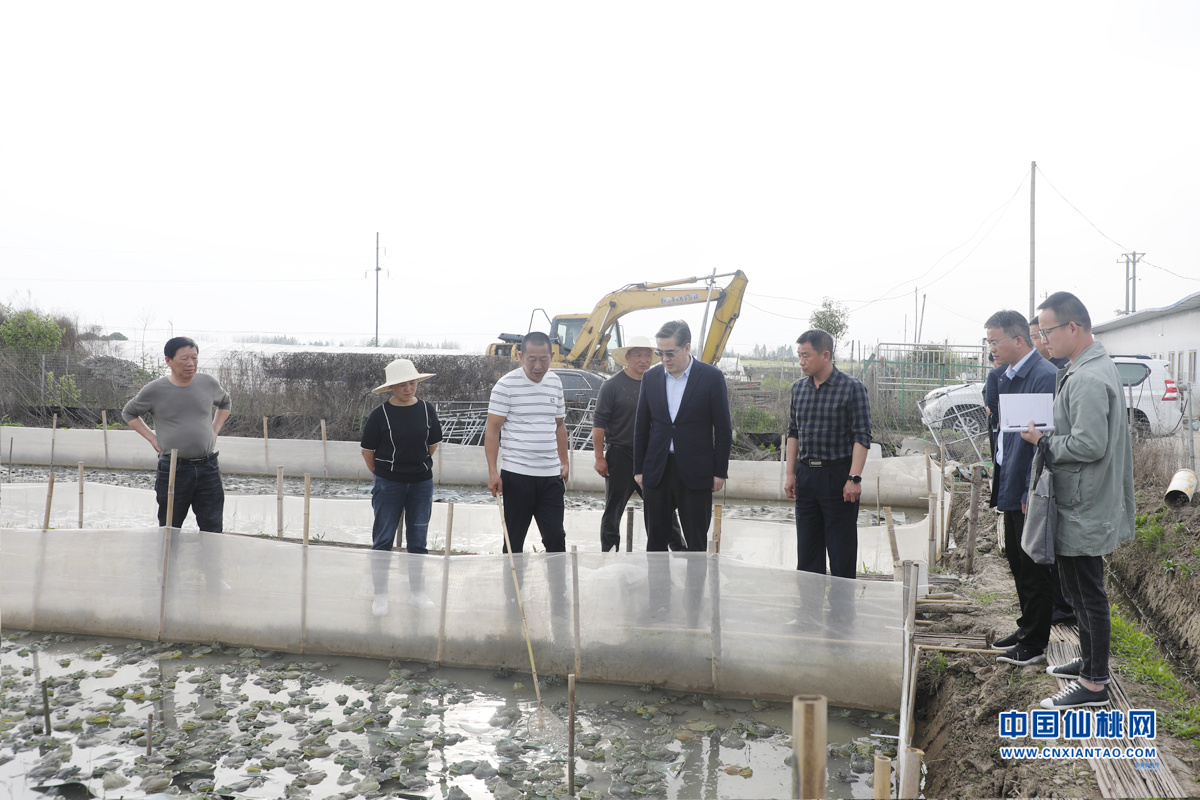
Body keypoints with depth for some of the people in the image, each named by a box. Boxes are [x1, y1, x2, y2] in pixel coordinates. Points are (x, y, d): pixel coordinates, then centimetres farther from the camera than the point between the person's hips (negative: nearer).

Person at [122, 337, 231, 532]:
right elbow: (128, 413, 14)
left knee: (213, 530, 4)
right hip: (173, 469, -2)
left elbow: (225, 404, 24)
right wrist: (152, 438, 3)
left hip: (208, 467, 2)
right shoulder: (154, 390, -3)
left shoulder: (209, 384, 3)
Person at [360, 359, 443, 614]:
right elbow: (367, 450, 0)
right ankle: (380, 596, 16)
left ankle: (417, 593, 24)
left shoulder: (426, 410, -1)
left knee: (418, 542, 11)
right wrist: (382, 474, 9)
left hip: (422, 483, 3)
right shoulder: (381, 414, -9)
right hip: (388, 485, -2)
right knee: (383, 541, 3)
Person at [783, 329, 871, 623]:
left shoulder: (852, 388, -8)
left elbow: (862, 436, -10)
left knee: (842, 549, 2)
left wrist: (854, 478, -16)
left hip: (838, 474, -5)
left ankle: (842, 612, 13)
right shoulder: (798, 388, 9)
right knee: (807, 547, 10)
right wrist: (790, 473, 10)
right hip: (806, 474, 5)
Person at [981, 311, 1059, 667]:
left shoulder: (1045, 377, -20)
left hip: (1031, 493, -9)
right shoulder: (1008, 378, 11)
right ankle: (1026, 628, 34)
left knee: (1034, 570, 3)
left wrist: (1034, 493, -22)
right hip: (1012, 490, 9)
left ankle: (1034, 644, 16)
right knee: (1017, 562, 19)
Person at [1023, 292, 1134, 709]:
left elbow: (1089, 445, -28)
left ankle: (1095, 684, 10)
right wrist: (1048, 436, 6)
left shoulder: (1088, 379, -23)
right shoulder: (1094, 366, 12)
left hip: (1084, 509, -11)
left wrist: (1044, 440, -14)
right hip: (1082, 503, 11)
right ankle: (1090, 662, 36)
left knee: (1088, 594, 0)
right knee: (1080, 591, 21)